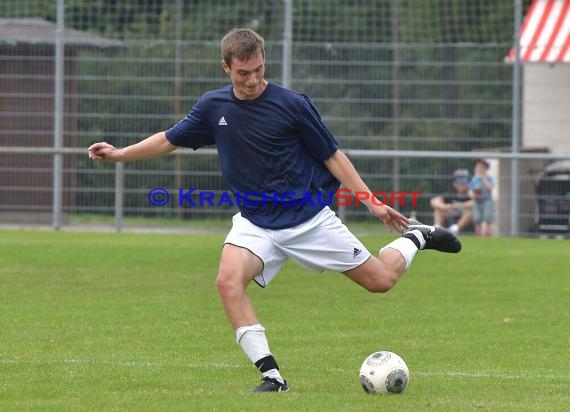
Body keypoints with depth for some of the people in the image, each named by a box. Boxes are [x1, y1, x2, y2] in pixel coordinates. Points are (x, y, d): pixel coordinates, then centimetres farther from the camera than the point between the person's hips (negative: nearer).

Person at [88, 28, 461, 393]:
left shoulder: (293, 104, -13)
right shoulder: (213, 107, -2)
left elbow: (332, 155, -5)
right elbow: (170, 140, 14)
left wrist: (372, 202, -7)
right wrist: (119, 153, 5)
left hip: (311, 218, -3)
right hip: (256, 222, 3)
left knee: (381, 280, -1)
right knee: (228, 281, -27)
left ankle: (416, 237, 33)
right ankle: (272, 376, -22)